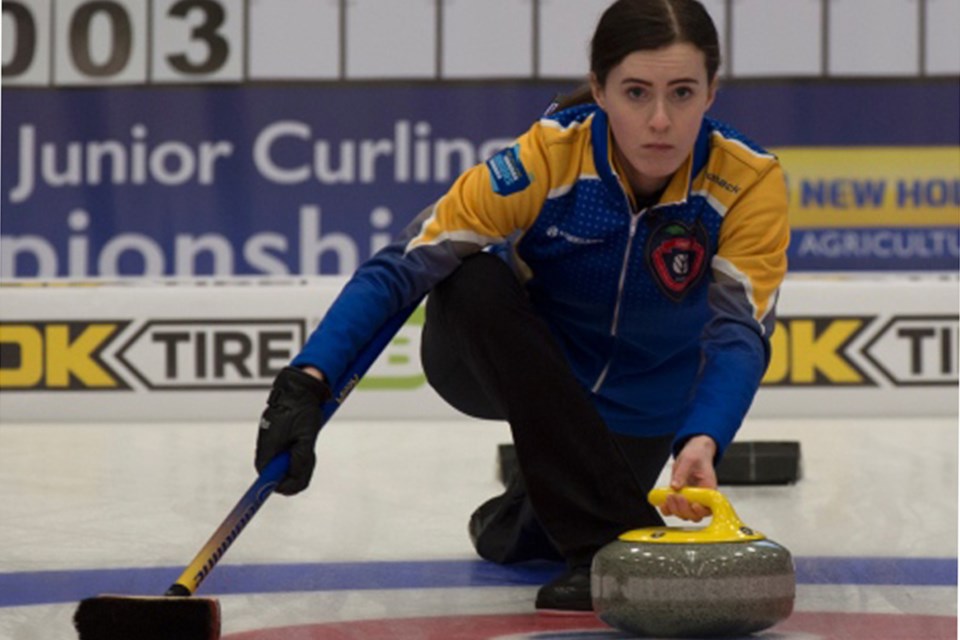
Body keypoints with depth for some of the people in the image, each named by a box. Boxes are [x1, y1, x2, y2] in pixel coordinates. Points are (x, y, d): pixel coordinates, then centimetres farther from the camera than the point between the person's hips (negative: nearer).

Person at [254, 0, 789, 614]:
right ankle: (615, 541, -30)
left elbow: (740, 333, -34)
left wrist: (702, 443, -55)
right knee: (472, 281, -34)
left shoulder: (749, 180, -25)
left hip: (641, 405, 1)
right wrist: (308, 382, -45)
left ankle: (533, 506, 26)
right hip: (521, 371, -1)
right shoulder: (549, 154, -29)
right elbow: (402, 264, -32)